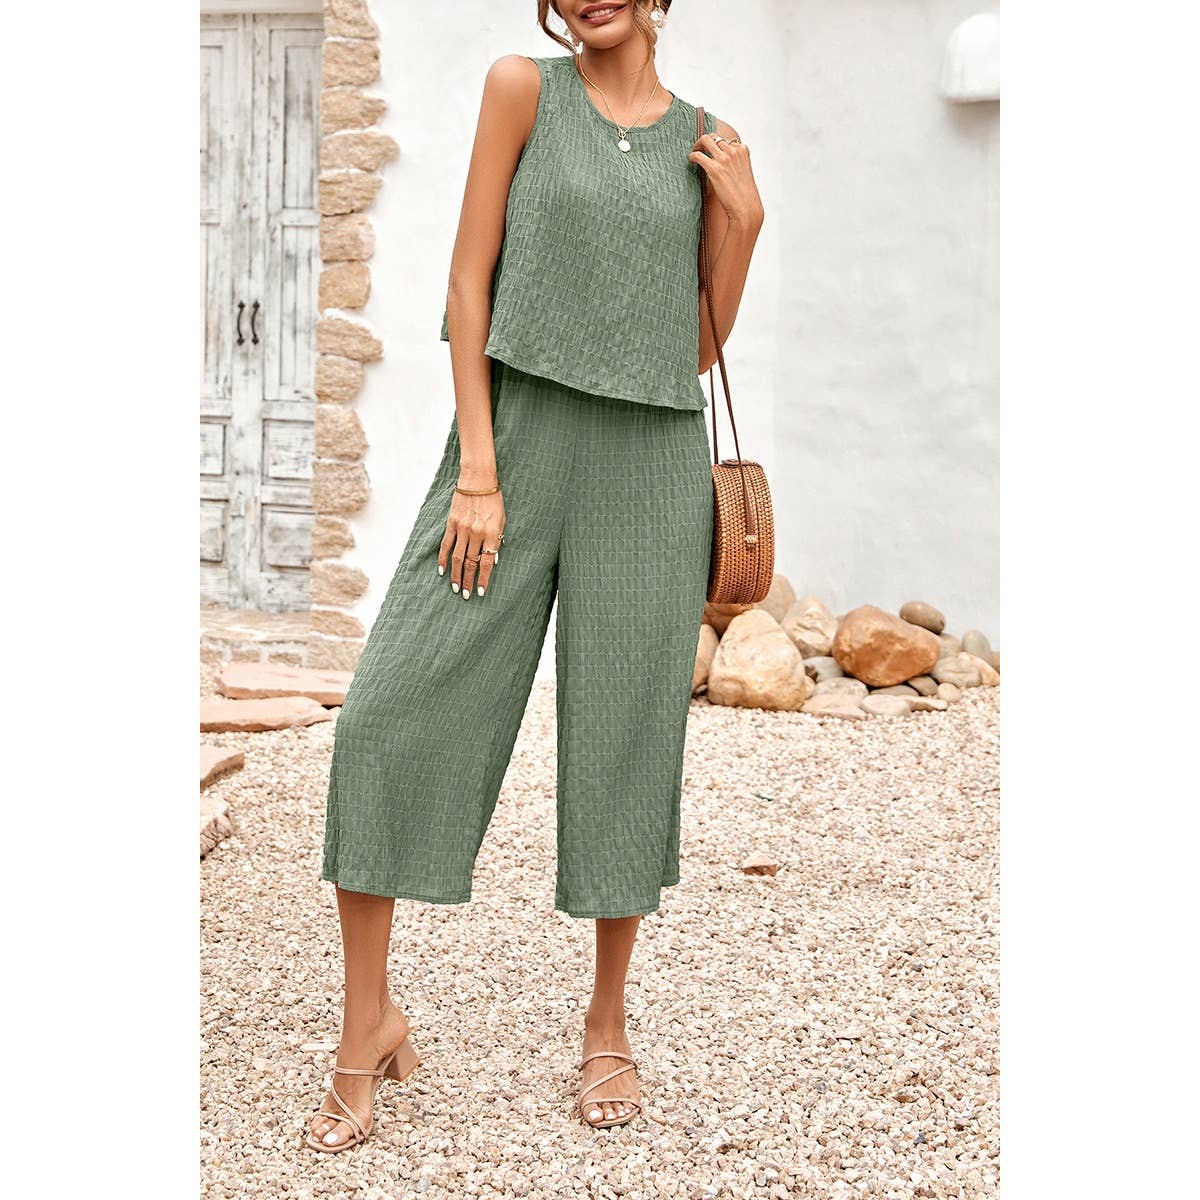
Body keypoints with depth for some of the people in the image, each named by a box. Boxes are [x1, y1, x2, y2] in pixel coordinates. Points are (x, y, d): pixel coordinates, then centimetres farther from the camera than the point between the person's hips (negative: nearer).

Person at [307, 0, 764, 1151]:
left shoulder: (703, 143, 10)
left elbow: (703, 345, 11)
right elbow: (468, 280, -2)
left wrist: (743, 214, -2)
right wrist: (476, 474, -8)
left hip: (650, 461, 2)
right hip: (514, 434, -2)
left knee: (626, 733, 5)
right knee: (390, 713, -9)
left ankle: (607, 1023, 22)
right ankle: (370, 1022, 6)